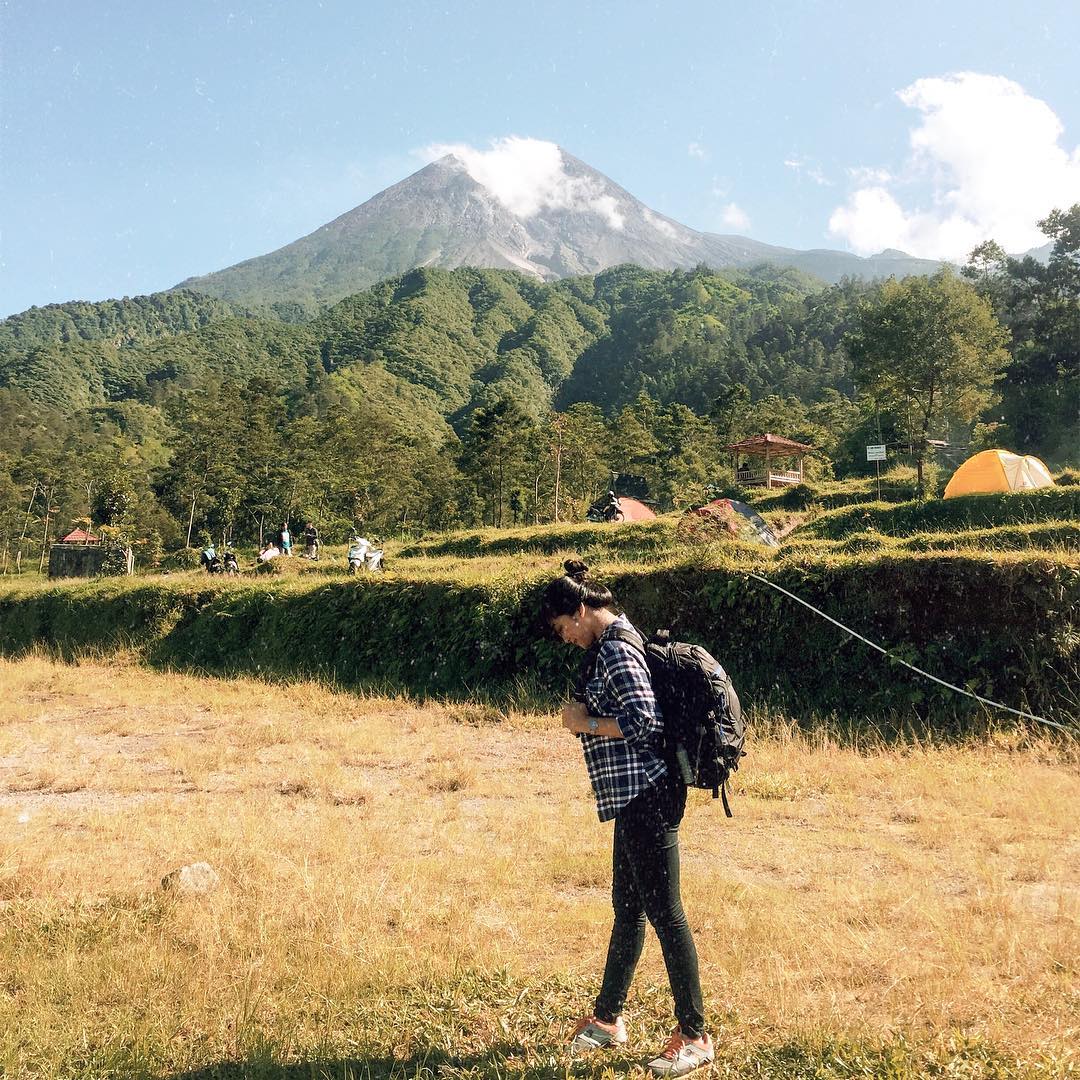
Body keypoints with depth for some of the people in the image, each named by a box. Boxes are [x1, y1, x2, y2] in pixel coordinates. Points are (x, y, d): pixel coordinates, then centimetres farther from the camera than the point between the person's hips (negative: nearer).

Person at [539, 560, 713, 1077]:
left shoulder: (616, 651, -16)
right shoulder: (611, 646, 15)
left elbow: (644, 724, -23)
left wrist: (585, 723, -12)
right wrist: (585, 717, 7)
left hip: (647, 796, -11)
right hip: (635, 798, 11)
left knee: (663, 912, -3)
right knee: (627, 907, 18)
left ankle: (694, 1036, 8)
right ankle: (607, 1017, 32)